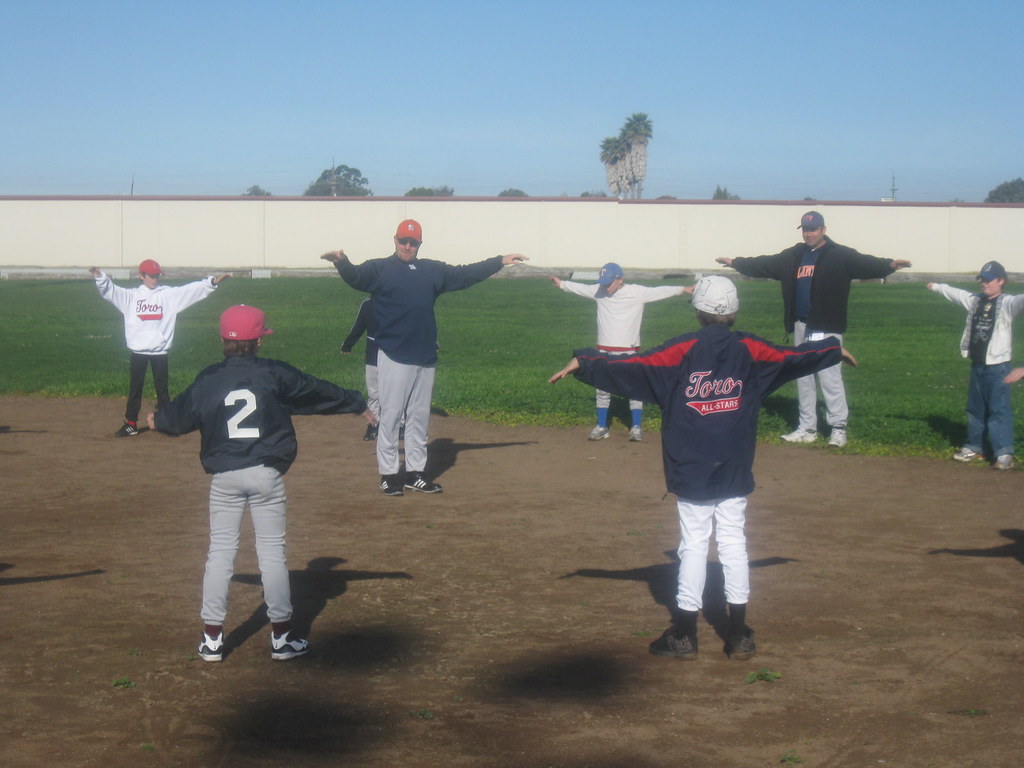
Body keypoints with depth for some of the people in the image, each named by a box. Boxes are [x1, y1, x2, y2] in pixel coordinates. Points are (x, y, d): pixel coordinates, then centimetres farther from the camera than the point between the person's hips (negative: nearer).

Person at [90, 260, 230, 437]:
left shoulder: (169, 294, 2)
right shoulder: (131, 295, 4)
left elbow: (191, 290, -4)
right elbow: (109, 290, -3)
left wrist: (212, 282, -14)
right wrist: (100, 277, -22)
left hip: (160, 351, -1)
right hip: (138, 350, 1)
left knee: (162, 388, 7)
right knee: (134, 389, 8)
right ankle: (131, 425, 15)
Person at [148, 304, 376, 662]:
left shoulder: (208, 379, 2)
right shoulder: (275, 374, -2)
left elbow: (181, 414, 14)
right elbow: (320, 391, 8)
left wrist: (157, 420, 37)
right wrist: (358, 405, 22)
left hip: (224, 477, 1)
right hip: (266, 475, -1)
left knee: (220, 552, 8)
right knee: (272, 552, 5)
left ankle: (212, 638, 10)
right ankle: (281, 638, 10)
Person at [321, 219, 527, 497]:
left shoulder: (433, 271, 14)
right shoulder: (379, 268, -1)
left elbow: (465, 274, 22)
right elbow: (356, 276, -19)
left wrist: (500, 261, 23)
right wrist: (342, 262, -41)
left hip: (426, 357, 5)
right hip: (394, 356, -5)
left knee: (419, 417, 11)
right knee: (390, 415, -3)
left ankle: (415, 473, 19)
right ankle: (388, 474, 3)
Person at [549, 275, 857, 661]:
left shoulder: (683, 350, -8)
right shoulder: (749, 349, 2)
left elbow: (632, 366, -14)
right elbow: (794, 357, 16)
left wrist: (582, 362, -9)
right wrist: (836, 349, 33)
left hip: (690, 470, -2)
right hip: (734, 470, 3)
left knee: (694, 543, 2)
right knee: (733, 541, 8)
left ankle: (684, 636, 7)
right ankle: (738, 636, 11)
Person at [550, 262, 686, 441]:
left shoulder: (638, 292, -11)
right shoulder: (599, 291, -1)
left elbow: (661, 292, -14)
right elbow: (580, 288, 12)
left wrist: (683, 289, -22)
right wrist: (561, 284, 14)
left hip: (629, 351, -3)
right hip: (605, 351, 3)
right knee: (603, 390, 10)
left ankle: (636, 427, 12)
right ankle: (601, 427, 21)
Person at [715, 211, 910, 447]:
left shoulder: (840, 255, -6)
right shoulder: (794, 256, 12)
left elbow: (865, 264, -19)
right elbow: (765, 264, 21)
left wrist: (890, 265, -37)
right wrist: (735, 263, 24)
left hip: (826, 328, -7)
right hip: (801, 327, 7)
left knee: (829, 376, -9)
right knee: (803, 378, 12)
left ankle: (838, 428, -1)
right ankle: (807, 428, 20)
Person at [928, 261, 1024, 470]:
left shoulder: (1007, 303, -12)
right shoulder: (975, 300, 10)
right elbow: (955, 293, 27)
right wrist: (936, 287, 42)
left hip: (998, 367, -7)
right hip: (977, 365, 8)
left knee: (999, 409, -7)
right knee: (975, 408, 16)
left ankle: (1004, 453, -4)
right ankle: (974, 448, 27)